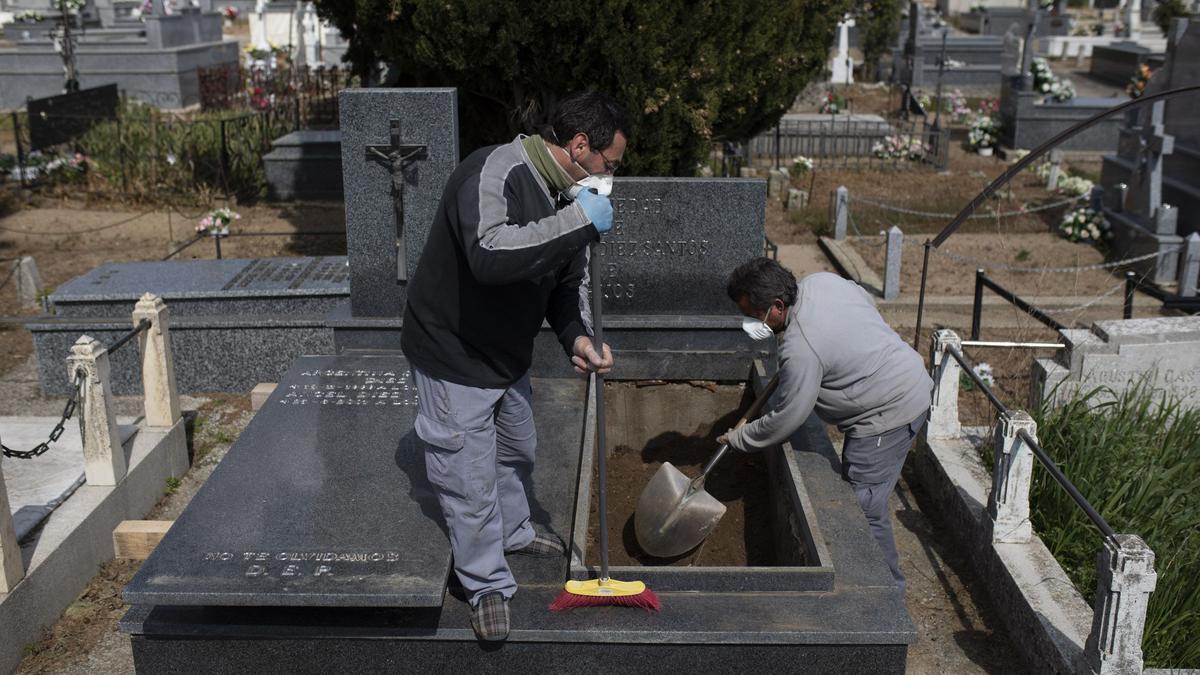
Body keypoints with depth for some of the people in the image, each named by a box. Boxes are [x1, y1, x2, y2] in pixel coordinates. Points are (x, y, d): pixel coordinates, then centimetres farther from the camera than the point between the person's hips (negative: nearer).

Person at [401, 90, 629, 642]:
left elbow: (569, 281, 7)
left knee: (516, 452, 27)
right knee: (470, 479, 3)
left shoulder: (567, 195, -1)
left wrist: (577, 336, -12)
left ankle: (512, 531, 53)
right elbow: (489, 256, -47)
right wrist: (578, 221, -41)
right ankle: (487, 585, 22)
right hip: (453, 355, -9)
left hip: (509, 354, 9)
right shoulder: (493, 173, -29)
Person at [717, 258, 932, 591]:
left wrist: (738, 439, -2)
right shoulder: (820, 281, -3)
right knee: (857, 493, 19)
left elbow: (784, 421, -17)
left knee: (865, 508, -5)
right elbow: (865, 300, 18)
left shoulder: (801, 350, -28)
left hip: (888, 414, -11)